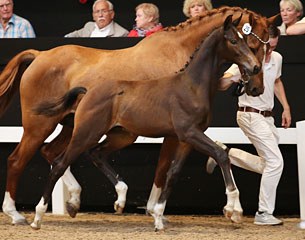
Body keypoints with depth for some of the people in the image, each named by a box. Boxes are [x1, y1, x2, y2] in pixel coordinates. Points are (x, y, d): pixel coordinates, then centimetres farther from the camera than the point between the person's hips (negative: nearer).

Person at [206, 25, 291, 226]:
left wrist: (286, 108, 18)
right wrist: (231, 76, -45)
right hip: (251, 116, -8)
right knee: (275, 162, -13)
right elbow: (222, 84, -24)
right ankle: (264, 214, -6)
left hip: (267, 117, 8)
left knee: (267, 165, 14)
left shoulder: (277, 58, 4)